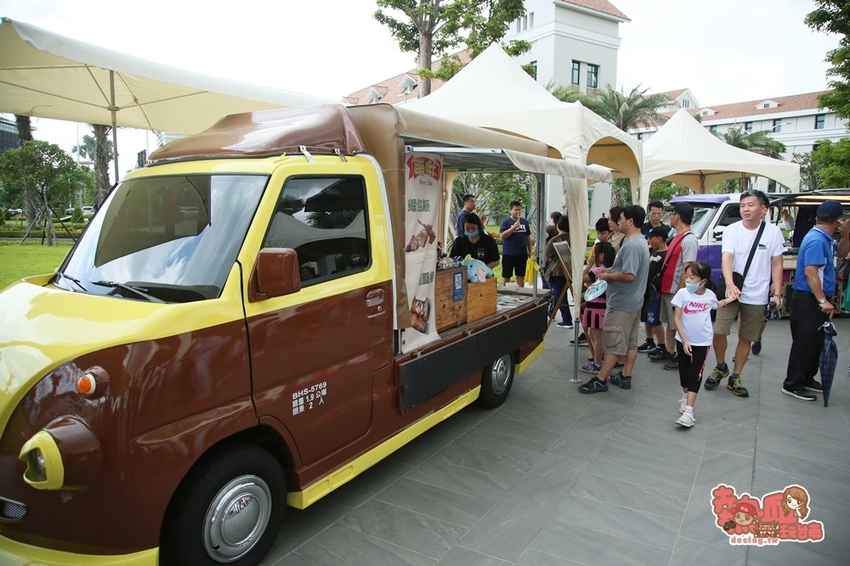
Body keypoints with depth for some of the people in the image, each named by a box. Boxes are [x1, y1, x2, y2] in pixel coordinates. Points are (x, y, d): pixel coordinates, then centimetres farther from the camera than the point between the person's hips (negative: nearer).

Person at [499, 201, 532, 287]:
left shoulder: (525, 221, 8)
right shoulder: (506, 222, -6)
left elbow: (528, 237, 15)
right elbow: (502, 236, -17)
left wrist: (530, 251, 14)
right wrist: (514, 226, -21)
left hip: (522, 254, 4)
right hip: (509, 254, -4)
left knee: (521, 275, 10)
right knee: (506, 276, 5)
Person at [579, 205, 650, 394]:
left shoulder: (631, 245, -23)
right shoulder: (641, 242, 12)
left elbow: (629, 275, -28)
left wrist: (608, 276, -14)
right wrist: (608, 270, 9)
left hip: (621, 303, -11)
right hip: (633, 301, 11)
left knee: (612, 343, -4)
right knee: (630, 341, 14)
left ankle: (600, 380, 3)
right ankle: (625, 377, 22)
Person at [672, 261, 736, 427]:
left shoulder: (710, 295, -8)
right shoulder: (682, 293, -16)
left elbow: (717, 305, 19)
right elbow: (676, 318, -14)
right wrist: (684, 340, -17)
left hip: (703, 342, 0)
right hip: (684, 340, 0)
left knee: (695, 374, -3)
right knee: (684, 370, 16)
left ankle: (689, 411, -6)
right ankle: (685, 396, 40)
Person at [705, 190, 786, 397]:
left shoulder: (773, 232, -4)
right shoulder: (732, 230, -7)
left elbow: (777, 265, 2)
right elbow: (726, 258, -18)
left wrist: (777, 292, -5)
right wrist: (729, 284, -35)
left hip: (757, 296, 1)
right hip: (732, 291, -1)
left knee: (745, 339, 10)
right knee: (719, 332, -4)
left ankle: (735, 378, 25)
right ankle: (721, 368, 23)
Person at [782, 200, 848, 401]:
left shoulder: (824, 239, 10)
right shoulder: (816, 240, -19)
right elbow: (810, 273, -25)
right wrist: (822, 301, -26)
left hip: (816, 299, 10)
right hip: (809, 299, -10)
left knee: (816, 341, 17)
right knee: (805, 342, -5)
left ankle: (807, 378, 29)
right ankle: (792, 385, 3)